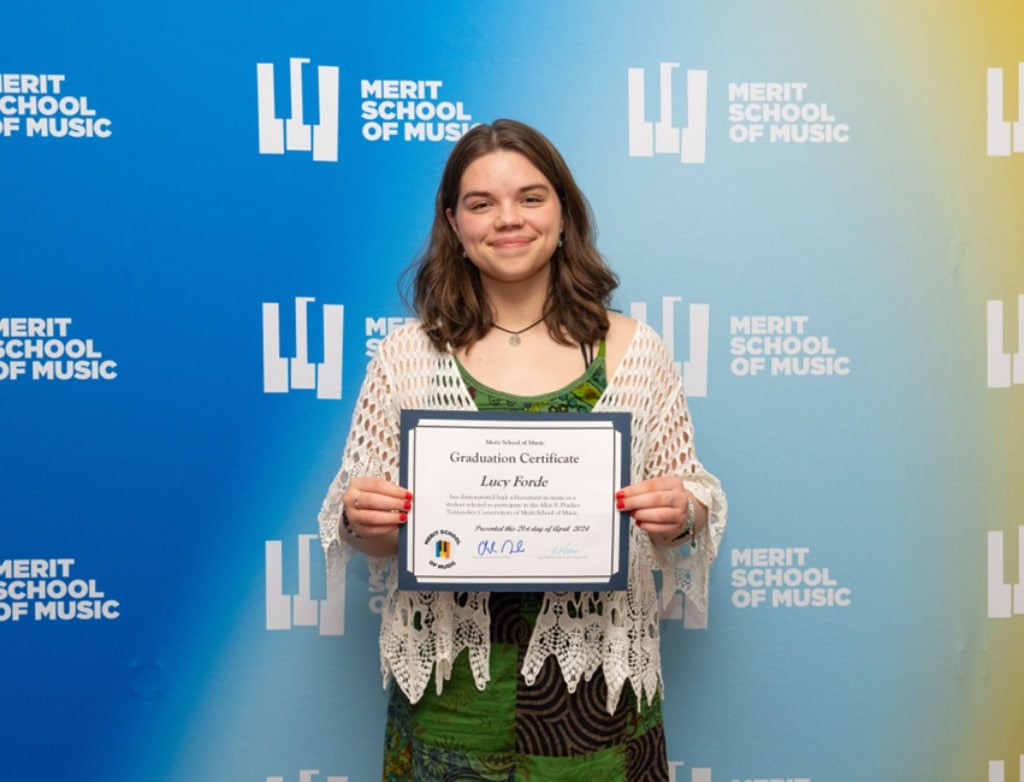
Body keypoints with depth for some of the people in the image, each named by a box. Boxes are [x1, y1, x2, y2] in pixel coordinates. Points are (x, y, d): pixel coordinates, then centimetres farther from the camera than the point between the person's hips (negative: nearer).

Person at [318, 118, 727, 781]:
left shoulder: (635, 351, -1)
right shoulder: (406, 358, 0)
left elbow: (693, 500, 5)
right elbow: (366, 535, 5)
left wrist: (681, 515, -17)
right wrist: (359, 518, -17)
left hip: (597, 674, 0)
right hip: (451, 687, 0)